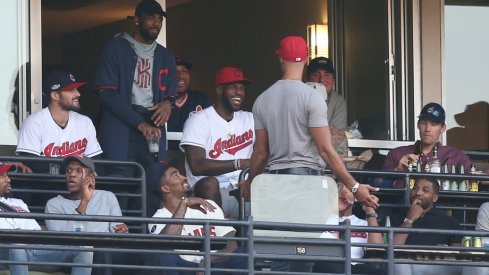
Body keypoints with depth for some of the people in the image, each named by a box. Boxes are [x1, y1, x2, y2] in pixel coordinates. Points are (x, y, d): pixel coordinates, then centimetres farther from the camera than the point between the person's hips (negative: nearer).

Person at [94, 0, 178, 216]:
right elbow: (107, 92, -5)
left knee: (153, 190, -4)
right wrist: (139, 123, -13)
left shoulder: (165, 57, 20)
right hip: (120, 128, -4)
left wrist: (168, 102, -5)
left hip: (153, 129, 4)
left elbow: (171, 93, 22)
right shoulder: (116, 49, 3)